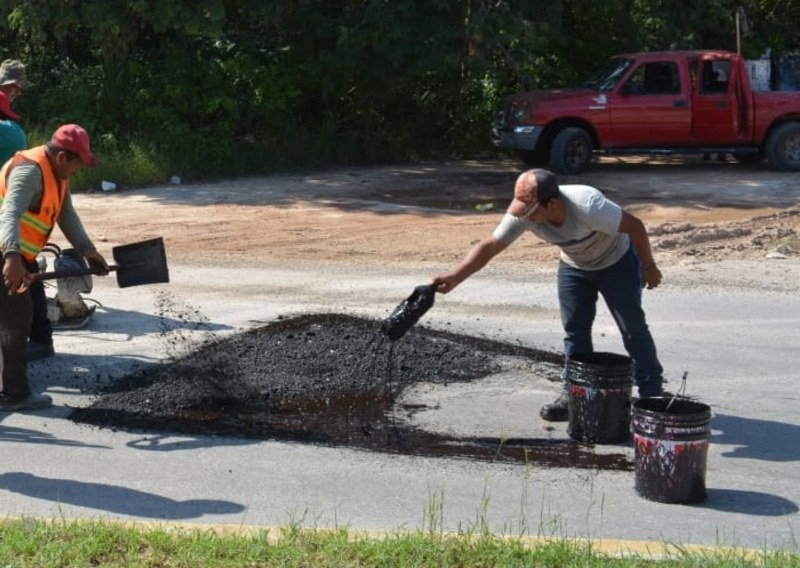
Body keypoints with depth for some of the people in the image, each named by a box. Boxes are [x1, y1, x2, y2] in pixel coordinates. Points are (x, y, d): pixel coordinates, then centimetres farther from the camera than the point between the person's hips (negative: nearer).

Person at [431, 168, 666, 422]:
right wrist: (455, 277, -35)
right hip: (574, 266, 5)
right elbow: (489, 246, -24)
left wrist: (649, 267, -16)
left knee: (633, 329, 1)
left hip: (617, 263, -5)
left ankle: (652, 395, 11)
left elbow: (635, 226, -29)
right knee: (574, 330, 4)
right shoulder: (522, 213, -27)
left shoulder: (587, 205, -41)